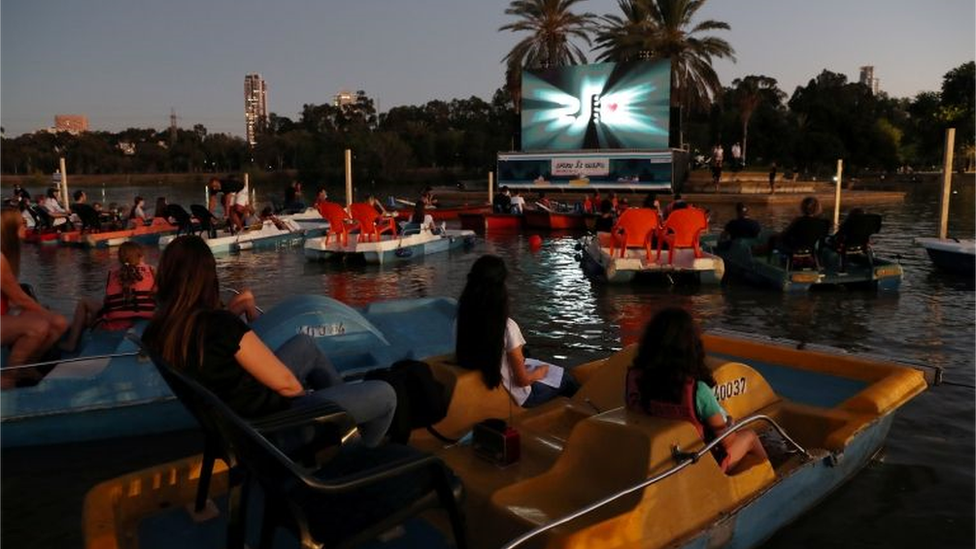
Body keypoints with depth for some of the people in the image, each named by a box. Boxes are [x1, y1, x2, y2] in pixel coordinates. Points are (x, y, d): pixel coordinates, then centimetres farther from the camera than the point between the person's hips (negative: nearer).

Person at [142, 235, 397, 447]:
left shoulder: (156, 330, -7)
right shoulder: (219, 324, -30)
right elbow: (283, 382, -21)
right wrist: (306, 392, -1)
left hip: (230, 420, 9)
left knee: (305, 344, 24)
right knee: (383, 394, 4)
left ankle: (347, 399, 38)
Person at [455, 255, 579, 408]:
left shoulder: (462, 321, -15)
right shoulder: (507, 327, -31)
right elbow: (522, 379, -22)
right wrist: (542, 371, 1)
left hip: (484, 392, 6)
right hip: (517, 396, -6)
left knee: (535, 364, 30)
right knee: (566, 378, 18)